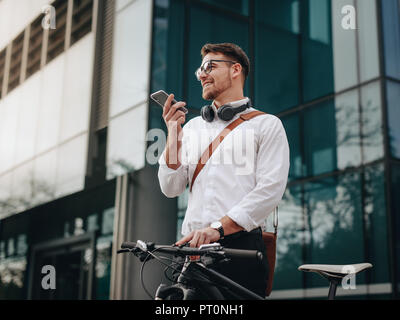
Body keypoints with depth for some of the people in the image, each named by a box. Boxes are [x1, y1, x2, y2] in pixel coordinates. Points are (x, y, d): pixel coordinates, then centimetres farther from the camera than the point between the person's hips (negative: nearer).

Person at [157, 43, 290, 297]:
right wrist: (174, 135, 0)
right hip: (193, 247, 4)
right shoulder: (192, 126, 20)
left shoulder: (267, 125, 6)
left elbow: (270, 189, -8)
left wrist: (218, 227, -18)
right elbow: (171, 189, 12)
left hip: (241, 247, -3)